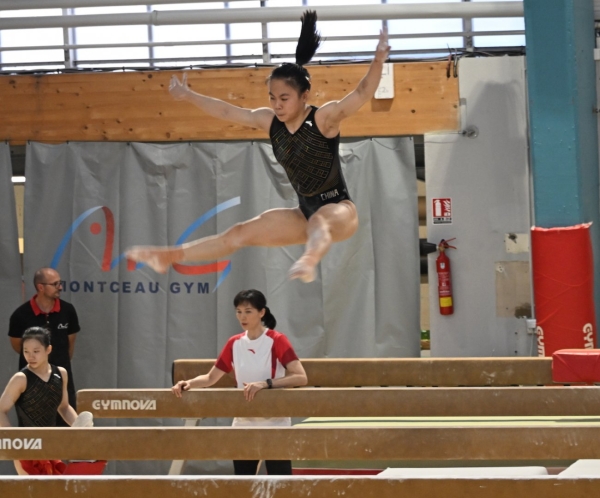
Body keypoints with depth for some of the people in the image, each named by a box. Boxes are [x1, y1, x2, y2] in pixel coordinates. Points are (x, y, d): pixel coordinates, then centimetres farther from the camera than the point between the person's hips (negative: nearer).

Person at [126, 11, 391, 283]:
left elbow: (362, 93, -30)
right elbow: (227, 111, 14)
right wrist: (188, 95, 22)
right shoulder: (270, 121, 2)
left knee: (318, 222, -42)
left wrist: (378, 59, -47)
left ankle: (309, 261, -75)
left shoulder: (324, 118, -16)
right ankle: (168, 256, 8)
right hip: (306, 212, 7)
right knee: (240, 233, 6)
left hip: (338, 209, -7)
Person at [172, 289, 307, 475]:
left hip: (275, 425, -5)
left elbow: (301, 377, -19)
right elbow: (211, 378, 13)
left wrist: (265, 383, -30)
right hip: (243, 425, 5)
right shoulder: (234, 343, 6)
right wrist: (188, 383, -7)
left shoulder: (277, 341, -10)